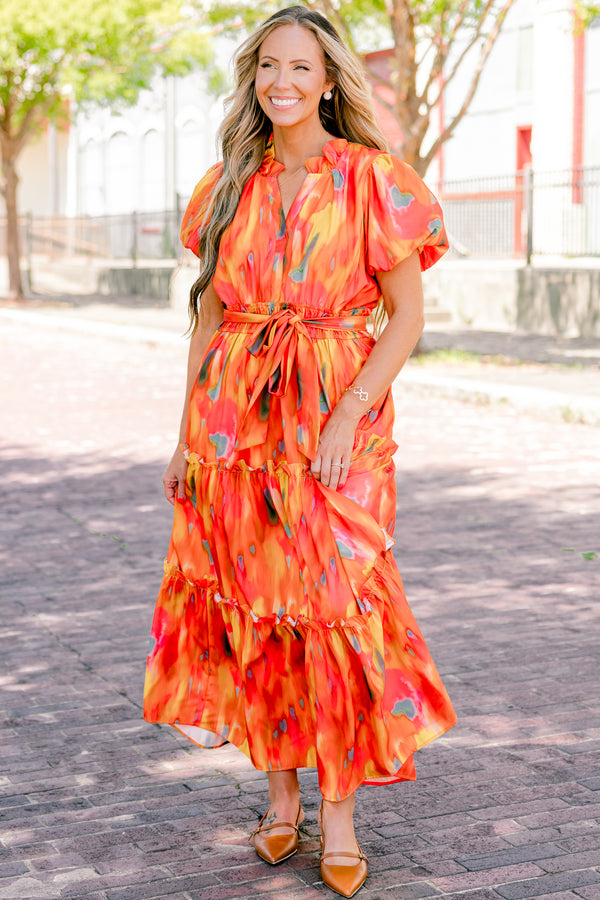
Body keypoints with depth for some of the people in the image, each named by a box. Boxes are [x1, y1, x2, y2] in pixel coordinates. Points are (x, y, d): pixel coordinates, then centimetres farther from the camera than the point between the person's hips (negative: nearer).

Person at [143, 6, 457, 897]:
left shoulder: (371, 179, -3)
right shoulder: (231, 186, 10)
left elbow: (407, 316, -6)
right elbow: (209, 313, 13)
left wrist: (346, 417, -16)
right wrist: (187, 435, 8)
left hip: (335, 415, -4)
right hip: (235, 415, 4)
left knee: (336, 606, -6)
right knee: (253, 606, 7)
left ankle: (338, 809, 7)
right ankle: (280, 790, 22)